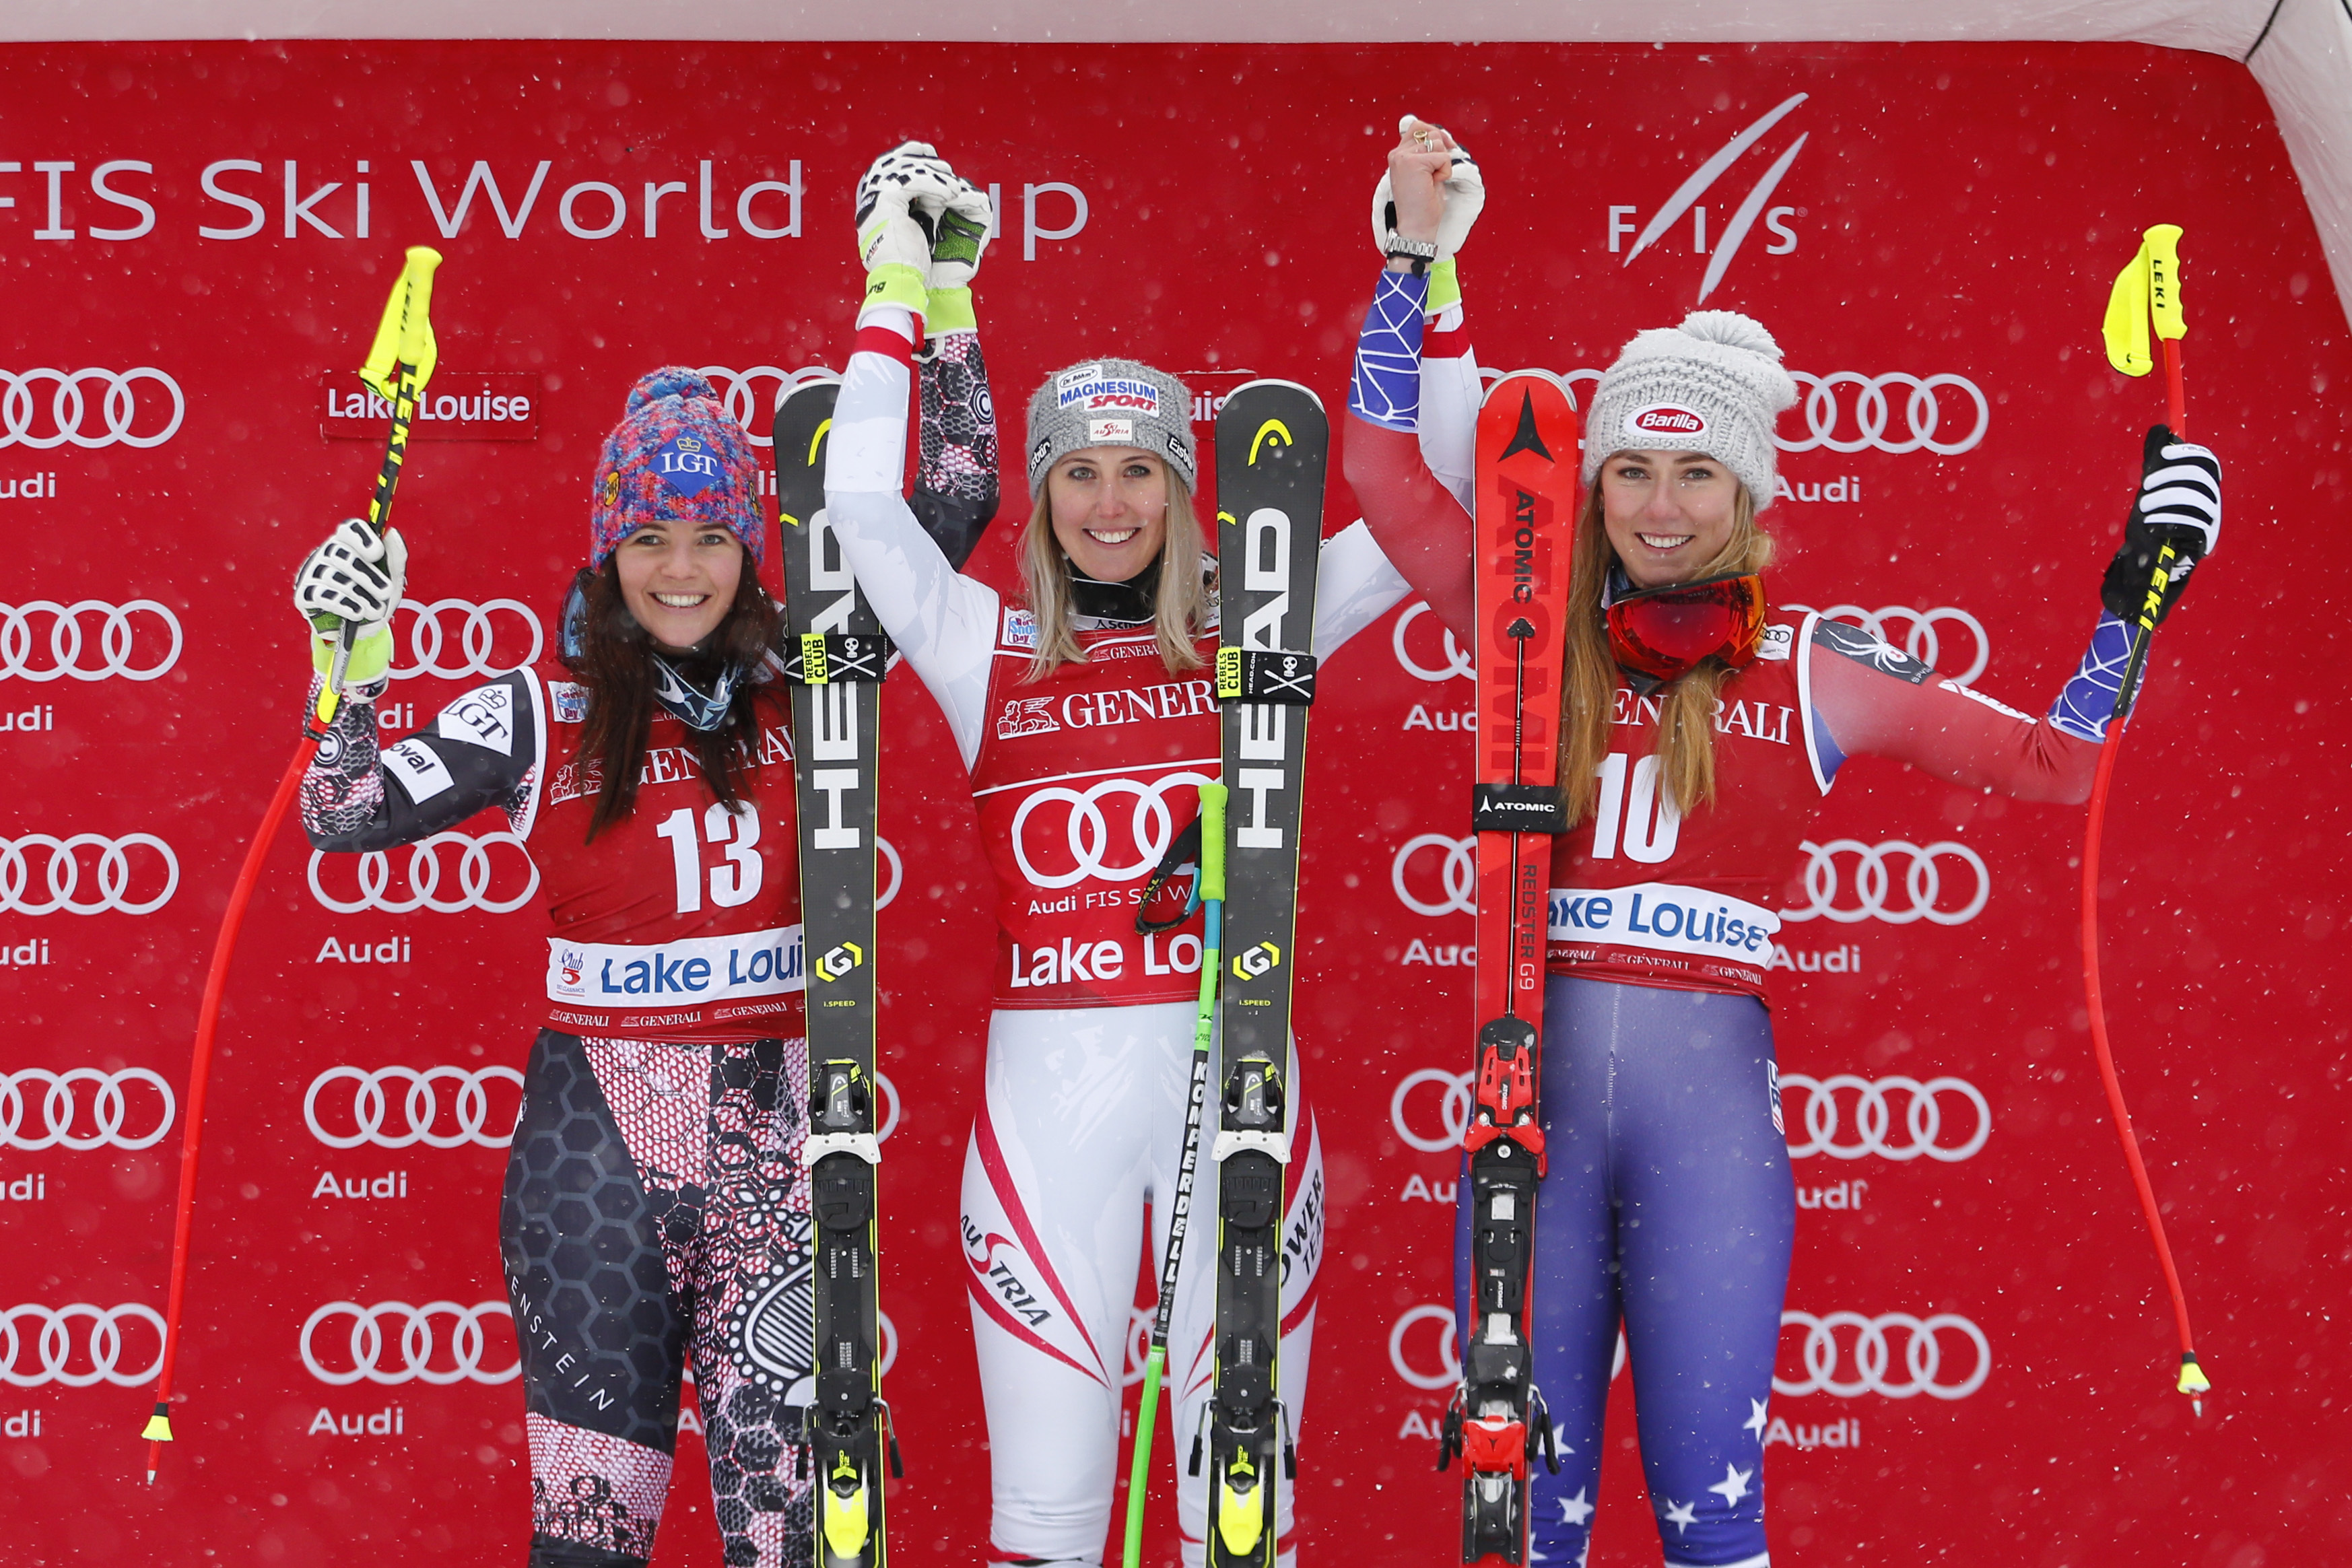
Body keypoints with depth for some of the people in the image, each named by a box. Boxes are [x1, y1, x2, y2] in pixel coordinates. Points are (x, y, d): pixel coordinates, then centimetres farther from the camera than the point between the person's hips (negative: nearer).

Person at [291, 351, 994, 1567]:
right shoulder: (542, 713, 2)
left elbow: (955, 509, 7)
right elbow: (343, 821, -1)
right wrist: (354, 660, -12)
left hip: (772, 1135, 1)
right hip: (594, 1140, 0)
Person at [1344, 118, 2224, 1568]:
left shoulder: (1817, 672, 4)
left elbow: (2054, 760, 8)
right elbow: (1387, 465, 1)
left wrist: (2135, 593, -2)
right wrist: (1417, 256, -3)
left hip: (1711, 1096, -1)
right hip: (1537, 1078, 1)